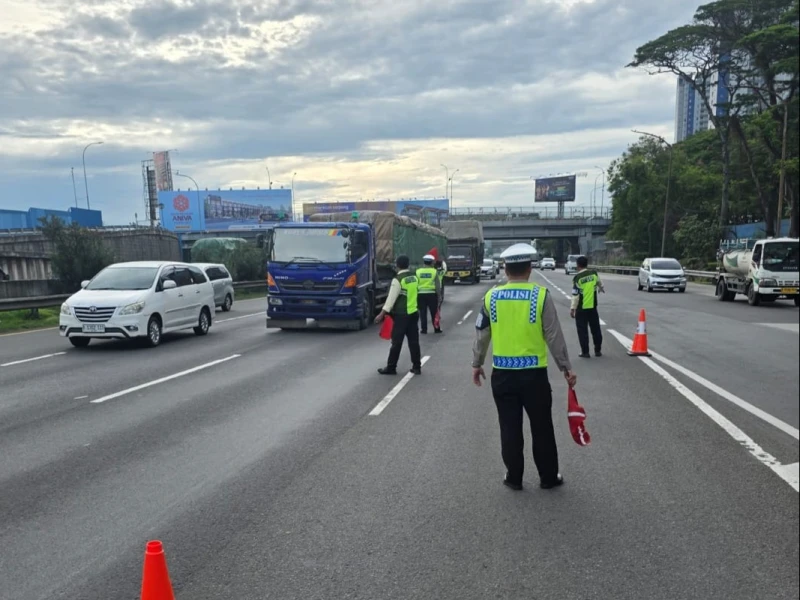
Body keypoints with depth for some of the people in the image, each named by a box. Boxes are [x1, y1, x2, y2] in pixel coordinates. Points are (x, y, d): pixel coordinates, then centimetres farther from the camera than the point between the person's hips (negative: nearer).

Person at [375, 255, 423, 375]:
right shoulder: (414, 277, 6)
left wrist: (382, 314, -18)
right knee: (414, 341, 10)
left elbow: (391, 298, -19)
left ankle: (391, 368, 5)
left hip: (401, 315, -6)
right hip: (413, 313, 7)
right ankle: (417, 367, 13)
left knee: (397, 342, -1)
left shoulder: (398, 280, -15)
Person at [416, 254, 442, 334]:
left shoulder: (418, 271, 1)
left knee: (423, 313, 6)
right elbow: (437, 285, -3)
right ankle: (436, 329, 14)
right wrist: (438, 295, 3)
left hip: (421, 294, 1)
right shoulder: (434, 271, -2)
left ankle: (424, 329, 7)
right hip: (432, 294, -1)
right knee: (434, 312, 8)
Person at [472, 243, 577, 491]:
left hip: (502, 373, 2)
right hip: (534, 373, -2)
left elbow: (482, 335, 5)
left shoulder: (491, 296, -2)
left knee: (510, 428, 13)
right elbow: (554, 336, -6)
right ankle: (548, 477, 26)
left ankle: (514, 477, 24)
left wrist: (477, 364, 18)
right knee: (541, 428, 13)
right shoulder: (541, 295, -9)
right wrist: (566, 367, 4)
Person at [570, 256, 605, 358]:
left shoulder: (577, 277, -13)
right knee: (596, 329, 14)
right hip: (592, 307, 4)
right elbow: (599, 283, 22)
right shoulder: (594, 273, 1)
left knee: (582, 330, 3)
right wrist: (602, 288, 45)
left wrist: (572, 308, -9)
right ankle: (598, 350, 20)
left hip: (581, 308, -4)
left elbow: (575, 295, -15)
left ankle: (585, 352, 3)